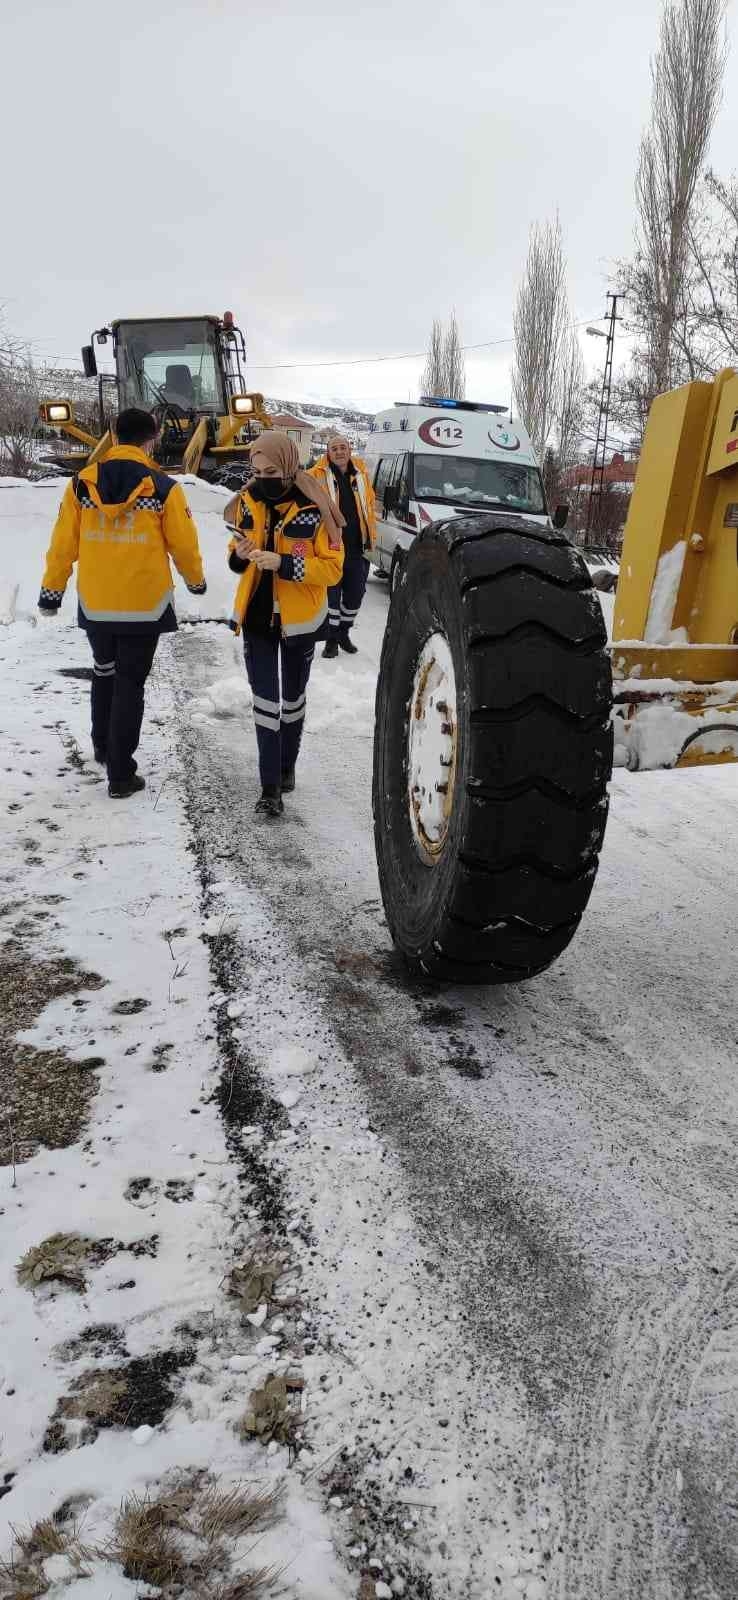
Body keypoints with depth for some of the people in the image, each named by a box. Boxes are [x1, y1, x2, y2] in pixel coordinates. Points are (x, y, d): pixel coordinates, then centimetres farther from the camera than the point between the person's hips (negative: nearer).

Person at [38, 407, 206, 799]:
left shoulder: (81, 483, -2)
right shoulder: (164, 488, -10)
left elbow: (63, 543, 1)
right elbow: (183, 544, -2)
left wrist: (52, 589, 14)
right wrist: (195, 579, 17)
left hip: (94, 604, 3)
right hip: (144, 604, -3)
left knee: (104, 671, 25)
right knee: (130, 683, 4)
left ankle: (103, 747, 40)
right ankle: (120, 775, 7)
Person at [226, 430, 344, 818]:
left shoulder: (314, 509, -16)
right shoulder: (247, 503, -2)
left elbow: (333, 567, -18)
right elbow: (237, 555, 9)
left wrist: (285, 564, -30)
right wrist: (239, 555, -15)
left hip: (299, 619, -2)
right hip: (257, 616, 3)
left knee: (292, 696, 15)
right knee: (264, 699, -2)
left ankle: (287, 768, 34)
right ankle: (270, 785, 0)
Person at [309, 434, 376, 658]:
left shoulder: (361, 474, 9)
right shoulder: (317, 475, -4)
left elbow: (370, 507, 11)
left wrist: (371, 539, 6)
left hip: (357, 547, 4)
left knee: (355, 594, 12)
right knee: (331, 594, 2)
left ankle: (344, 633, 31)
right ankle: (332, 639, 14)